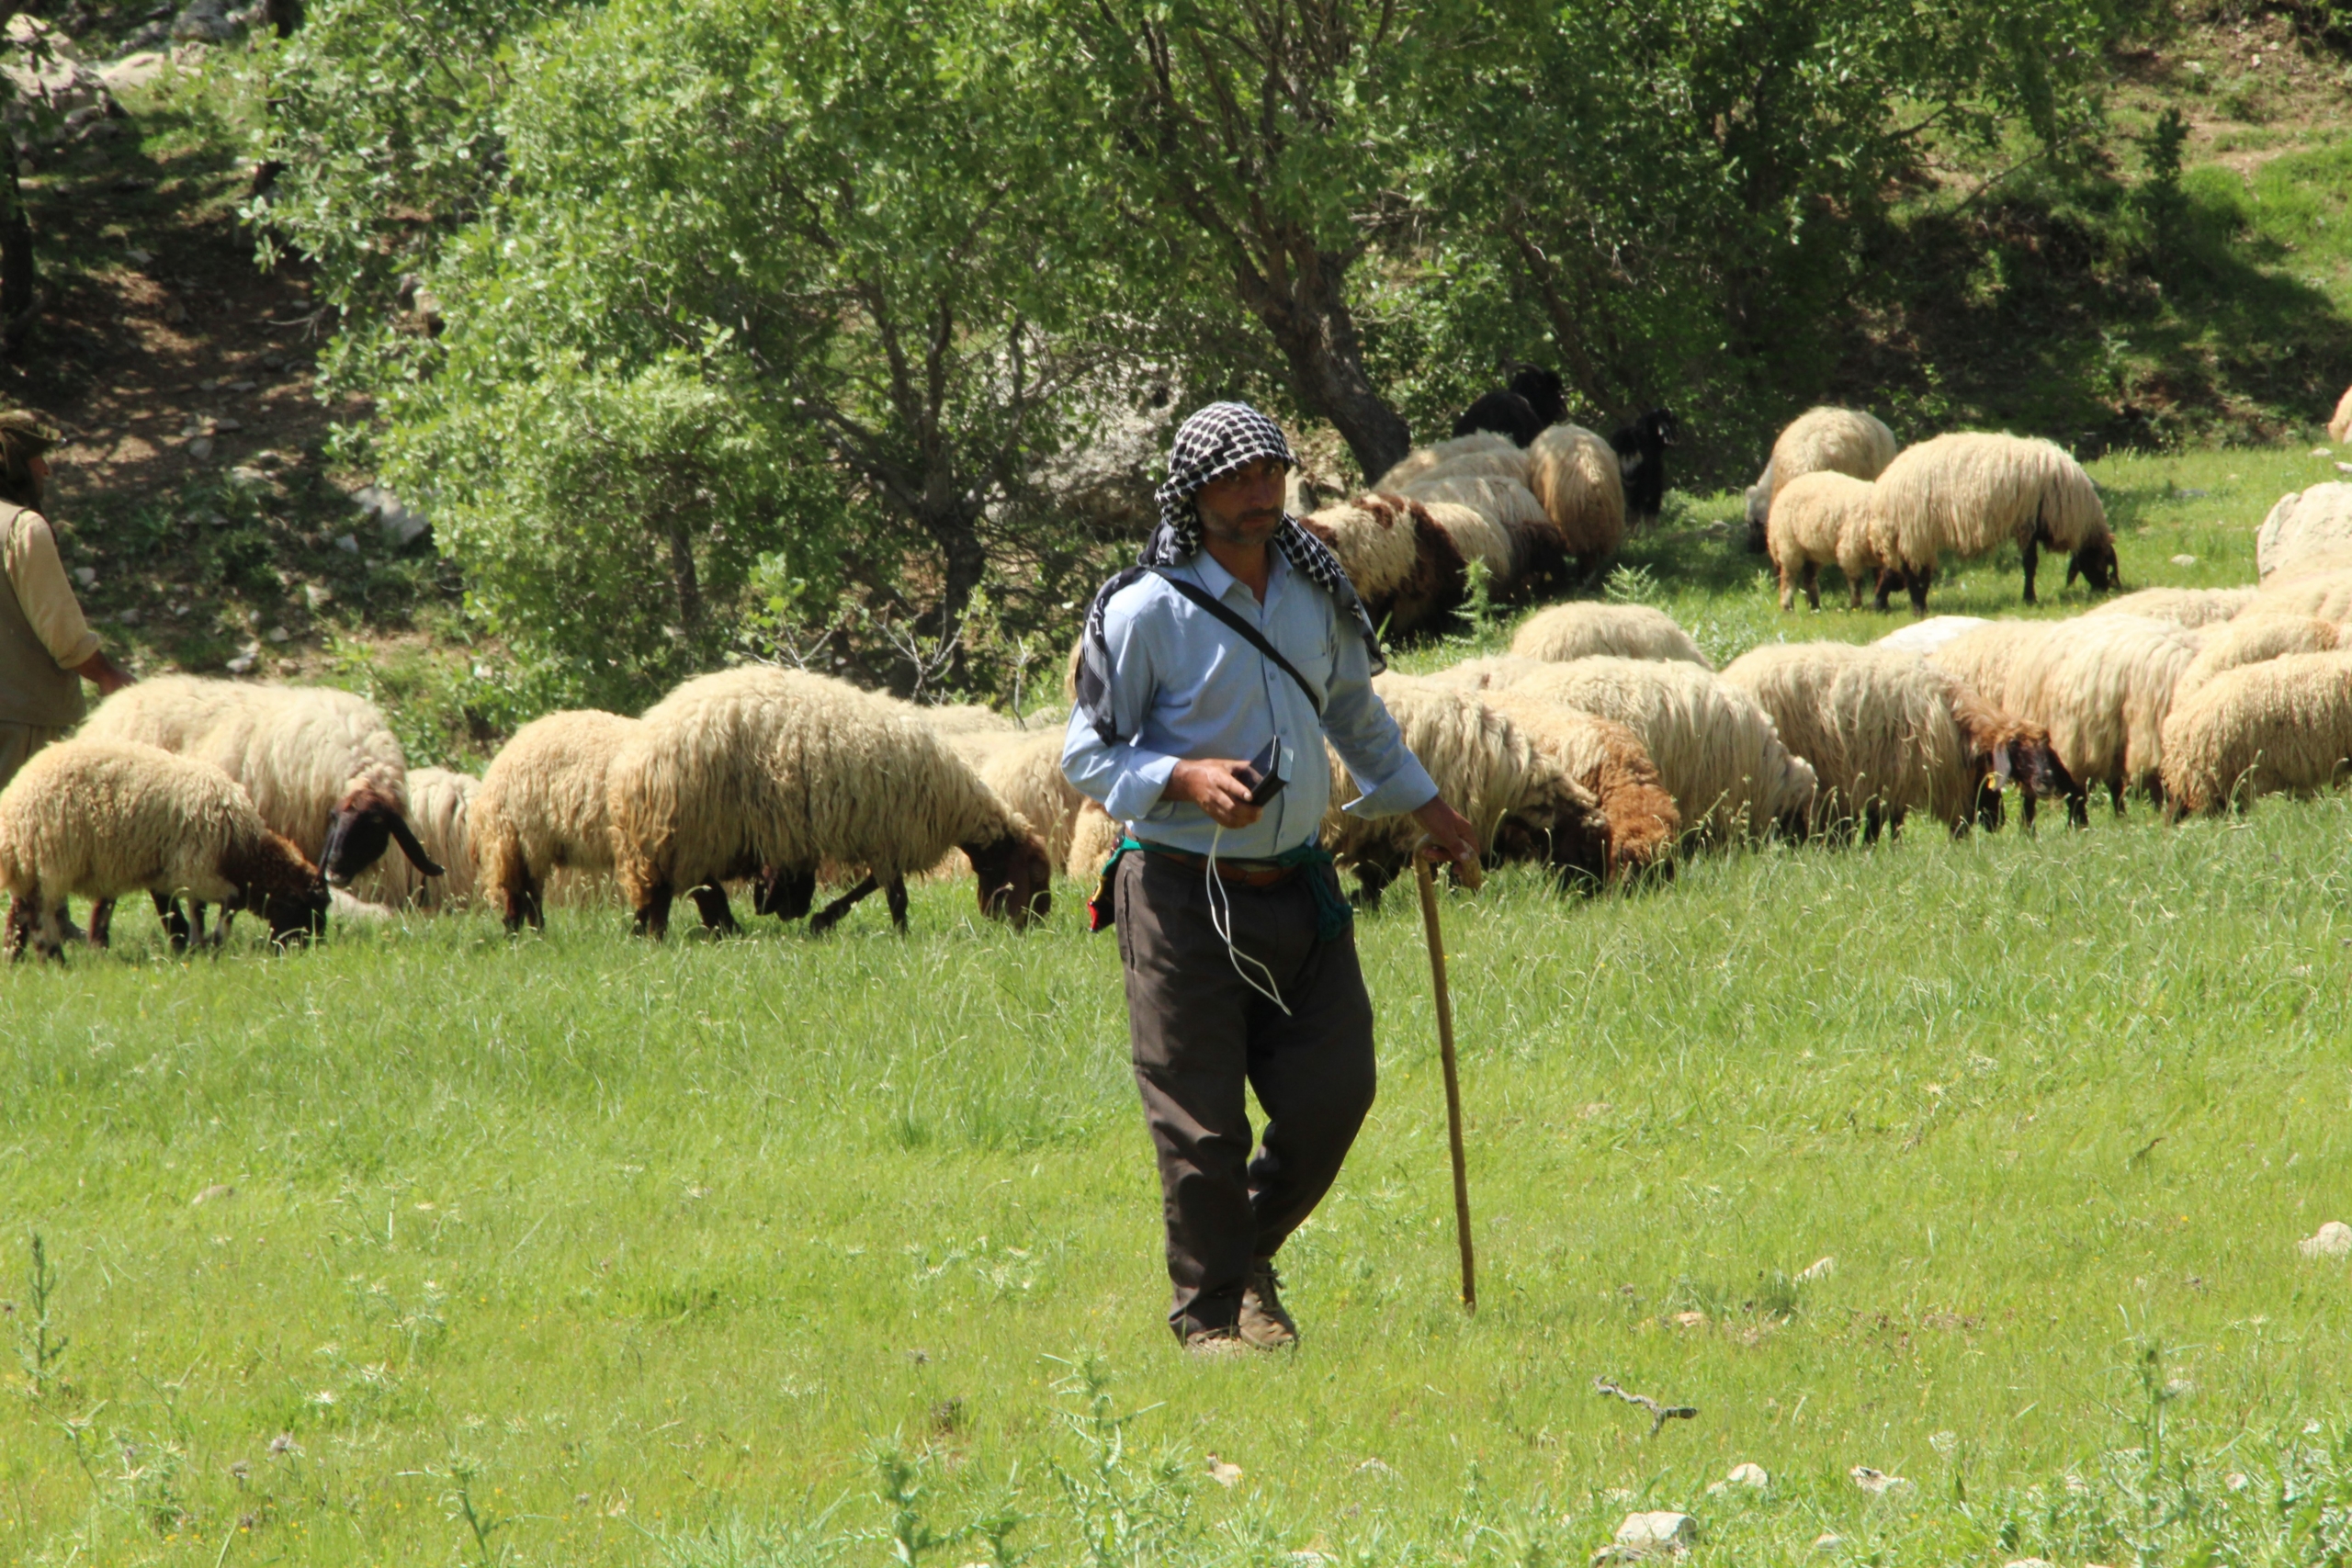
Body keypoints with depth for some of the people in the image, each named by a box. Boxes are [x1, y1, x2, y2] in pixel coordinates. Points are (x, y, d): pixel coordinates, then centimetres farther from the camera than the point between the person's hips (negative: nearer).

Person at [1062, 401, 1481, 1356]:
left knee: (1334, 1093, 3)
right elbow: (1089, 754, -7)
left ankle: (1250, 1256, 27)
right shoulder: (1146, 612, -10)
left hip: (1298, 885, 5)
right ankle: (1209, 1312, 11)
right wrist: (1186, 780, -24)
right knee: (1201, 1124, -4)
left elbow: (1355, 711, 26)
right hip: (1185, 898, -5)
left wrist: (1425, 806, 33)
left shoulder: (1314, 591, 8)